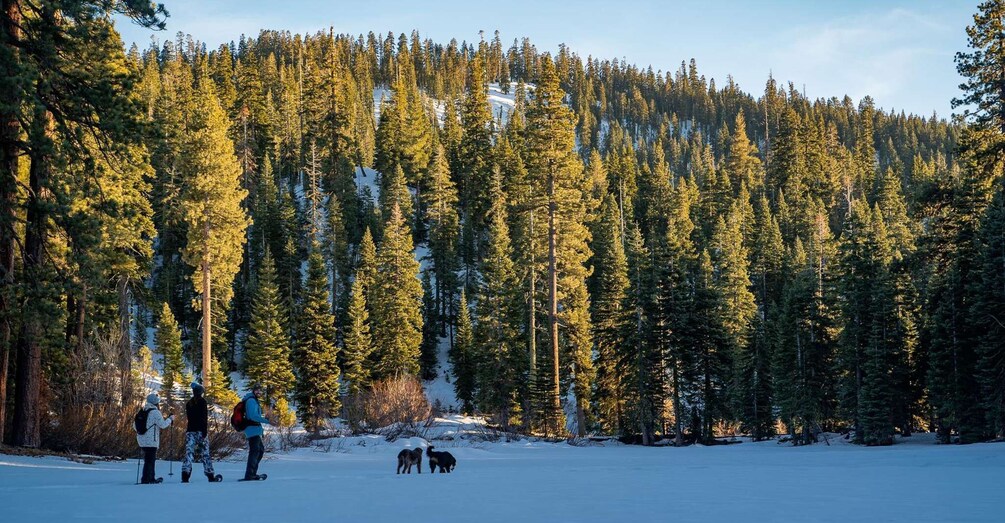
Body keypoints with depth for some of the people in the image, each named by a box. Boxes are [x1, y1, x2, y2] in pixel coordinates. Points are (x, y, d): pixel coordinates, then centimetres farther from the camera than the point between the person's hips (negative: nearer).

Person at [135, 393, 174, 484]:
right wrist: (170, 419, 2)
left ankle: (151, 478, 26)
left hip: (141, 439, 8)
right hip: (151, 441, -8)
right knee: (150, 460, -4)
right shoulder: (155, 412, -13)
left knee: (149, 460, 18)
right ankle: (146, 480, -6)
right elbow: (163, 425, -13)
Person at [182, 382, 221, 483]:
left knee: (189, 452, -1)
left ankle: (185, 475, -15)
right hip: (200, 430, -5)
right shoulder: (202, 401, -6)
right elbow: (204, 417, -13)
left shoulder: (189, 403, 13)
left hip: (190, 430, 5)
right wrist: (205, 430, -15)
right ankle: (210, 475, 3)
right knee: (205, 453, 0)